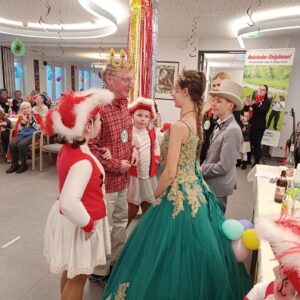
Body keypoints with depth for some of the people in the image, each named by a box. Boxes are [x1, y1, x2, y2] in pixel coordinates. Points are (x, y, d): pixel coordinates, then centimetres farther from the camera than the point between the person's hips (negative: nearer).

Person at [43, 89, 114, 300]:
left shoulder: (69, 148, -2)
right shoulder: (84, 162, -32)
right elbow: (68, 203, -43)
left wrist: (100, 160, 3)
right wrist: (88, 223, -26)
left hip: (68, 217, 9)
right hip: (78, 224, -9)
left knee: (70, 272, 29)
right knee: (78, 277, 14)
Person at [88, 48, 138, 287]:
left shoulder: (123, 104, 6)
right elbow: (90, 147, -24)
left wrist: (133, 150, 1)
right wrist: (116, 165, -18)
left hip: (123, 178, 9)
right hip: (105, 180, -9)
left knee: (120, 223, 22)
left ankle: (117, 262, 43)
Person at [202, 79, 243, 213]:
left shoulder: (232, 130, -23)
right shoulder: (219, 124, 3)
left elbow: (223, 166, -24)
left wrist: (199, 170, -14)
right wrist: (201, 168, 0)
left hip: (218, 186, -7)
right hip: (210, 182, 7)